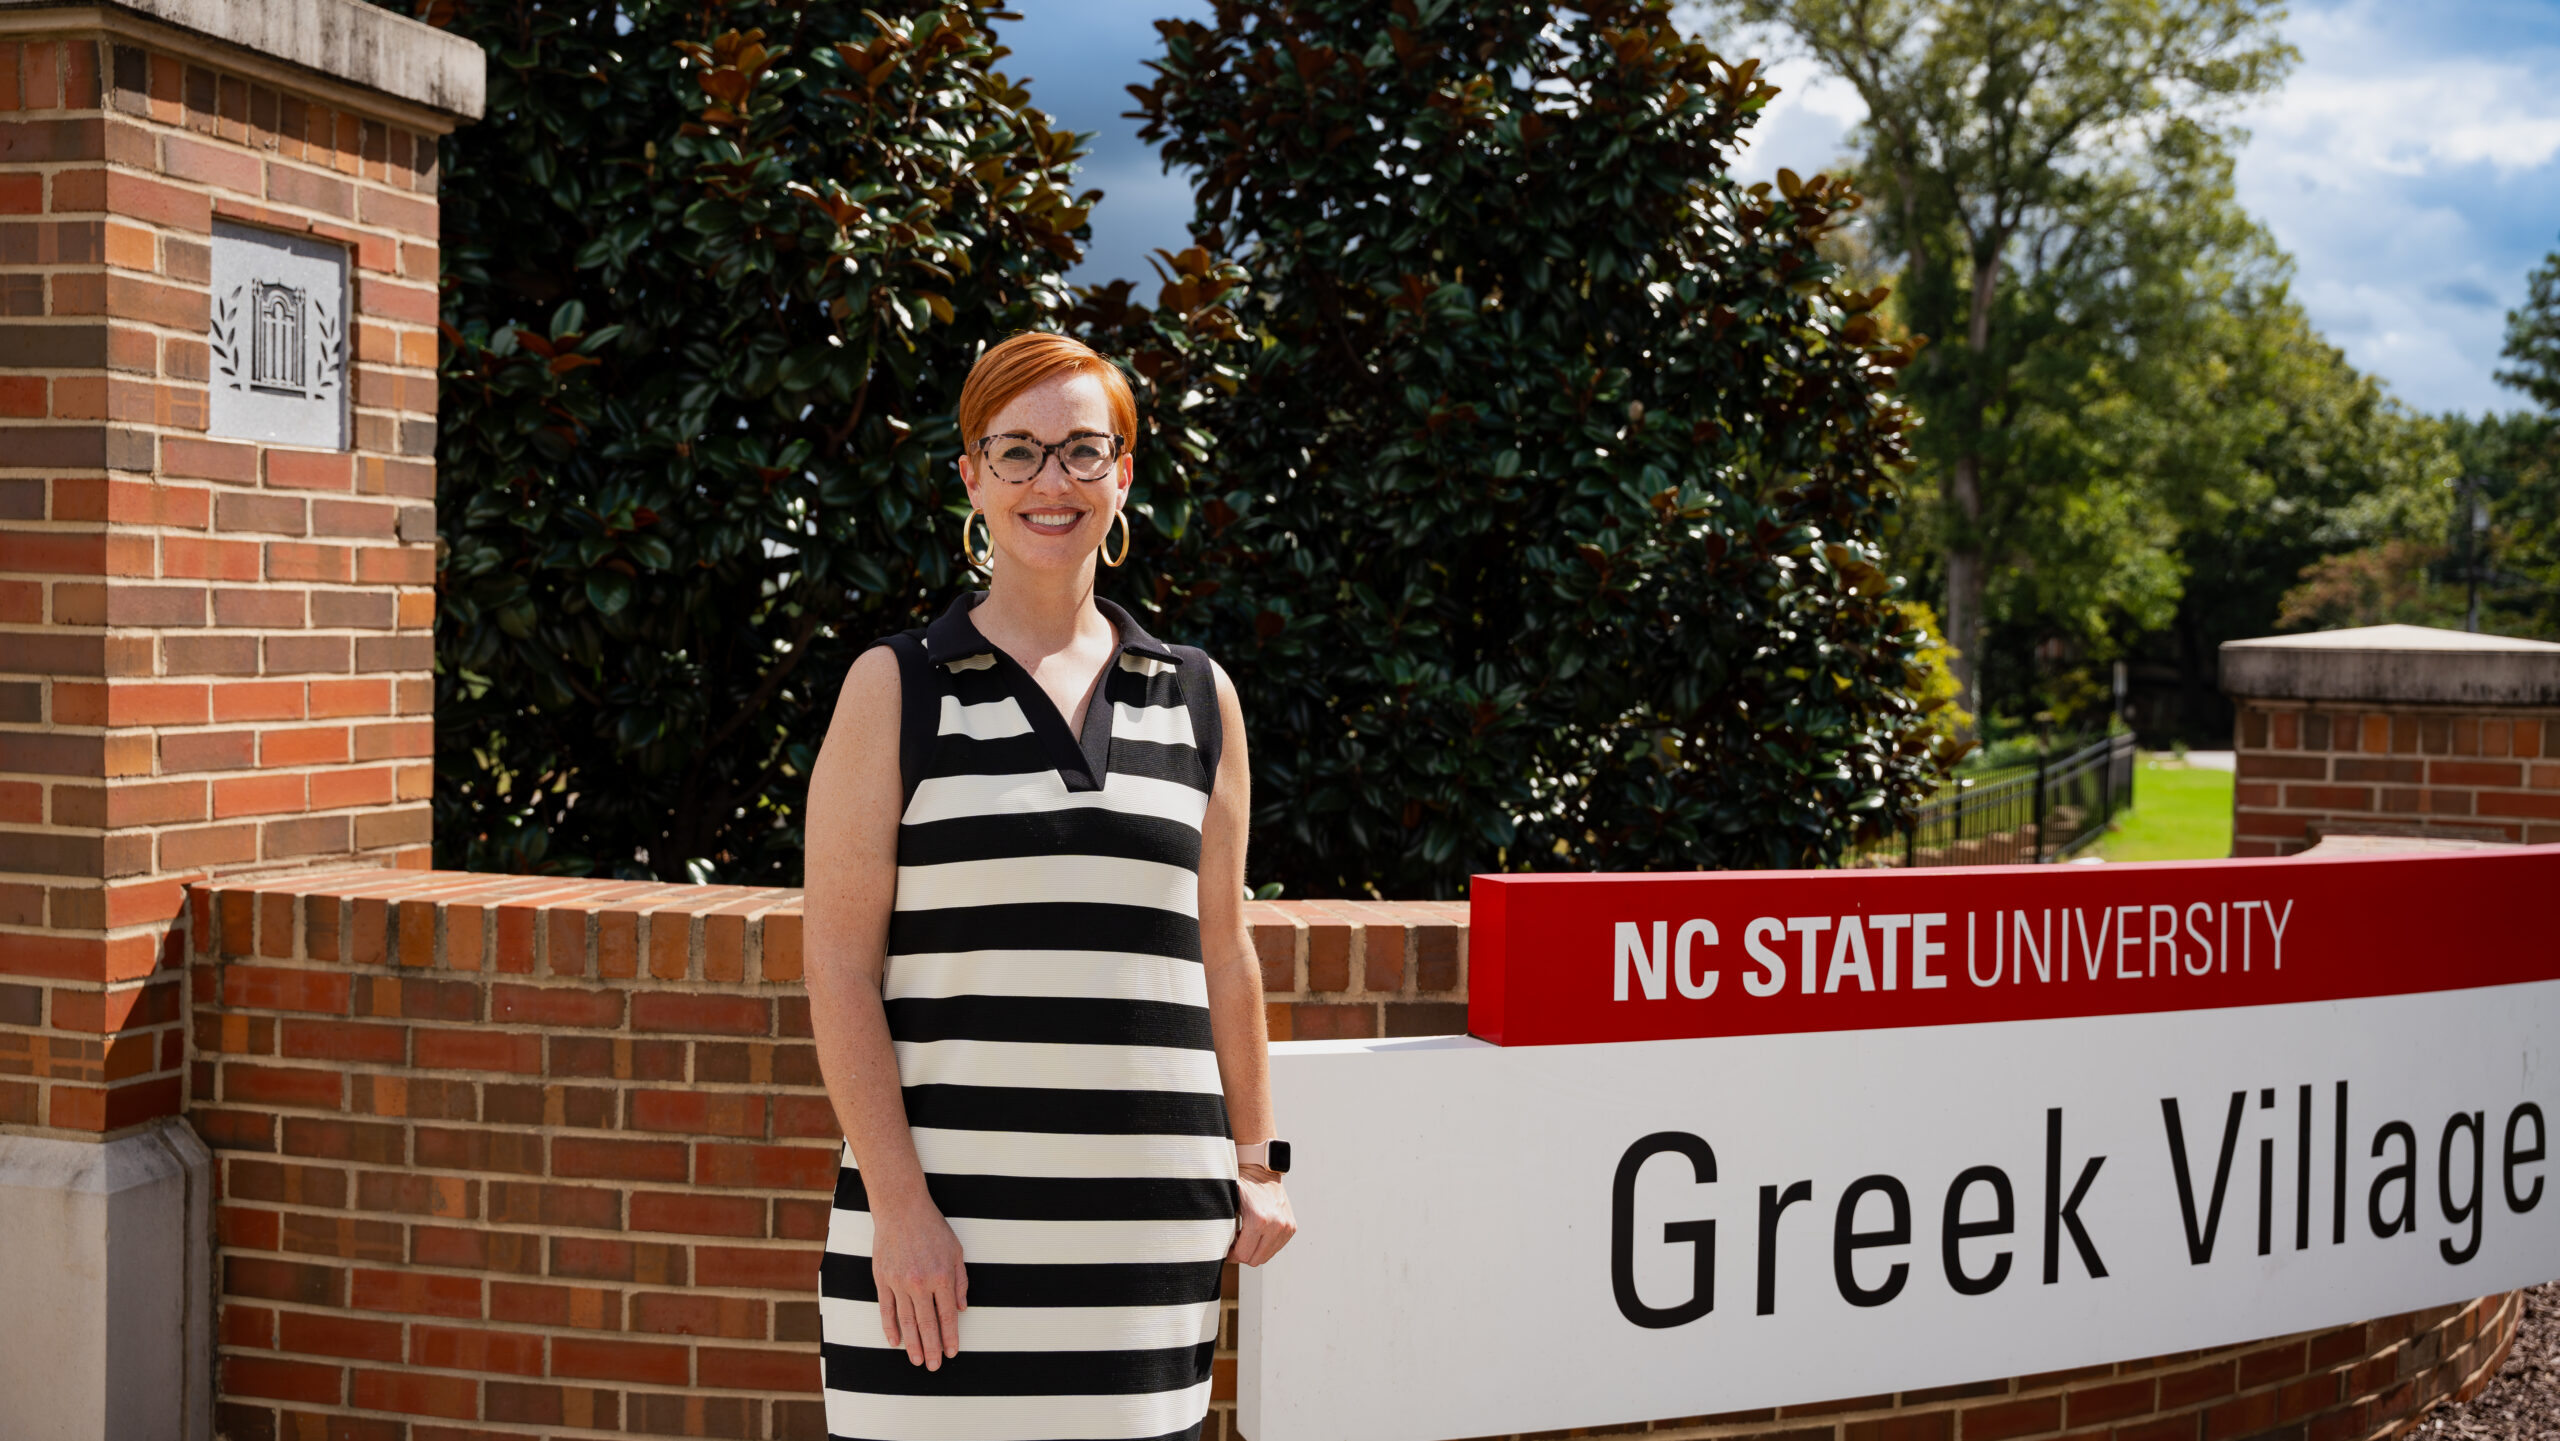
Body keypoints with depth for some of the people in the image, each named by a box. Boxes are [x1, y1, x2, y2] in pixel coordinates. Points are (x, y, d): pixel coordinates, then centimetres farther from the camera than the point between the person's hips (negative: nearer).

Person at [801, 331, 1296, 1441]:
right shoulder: (896, 689, 3)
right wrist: (897, 1204, -9)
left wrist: (1254, 1162, 16)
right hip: (948, 1204, -2)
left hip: (1149, 1213, 3)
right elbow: (838, 965, -2)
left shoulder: (1199, 700, 12)